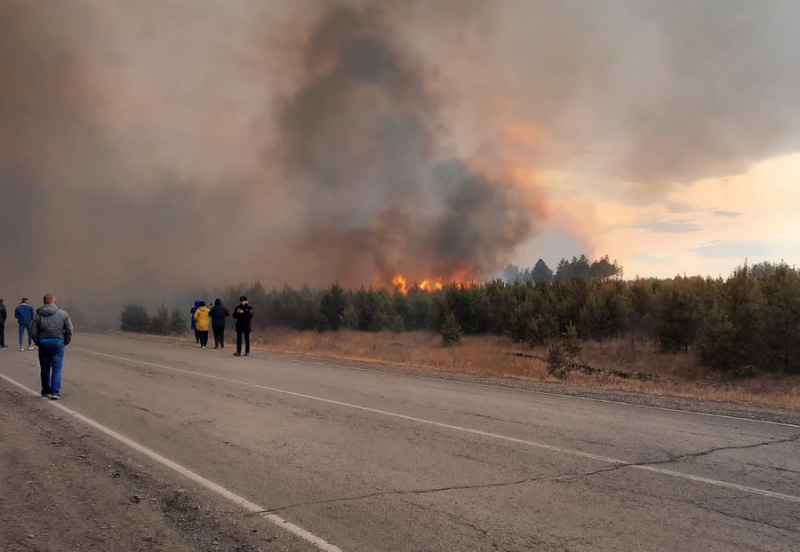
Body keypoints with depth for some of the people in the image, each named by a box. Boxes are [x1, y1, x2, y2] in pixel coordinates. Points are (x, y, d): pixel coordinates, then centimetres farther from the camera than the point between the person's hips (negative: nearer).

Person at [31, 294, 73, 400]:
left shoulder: (38, 315, 0)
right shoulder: (63, 314, -3)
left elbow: (33, 331, -3)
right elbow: (69, 330, -3)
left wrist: (38, 342, 9)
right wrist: (66, 342, 8)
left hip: (43, 343, 2)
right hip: (58, 342, -2)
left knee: (45, 369, 14)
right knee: (57, 369, 1)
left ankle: (46, 391, 26)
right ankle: (55, 392, -6)